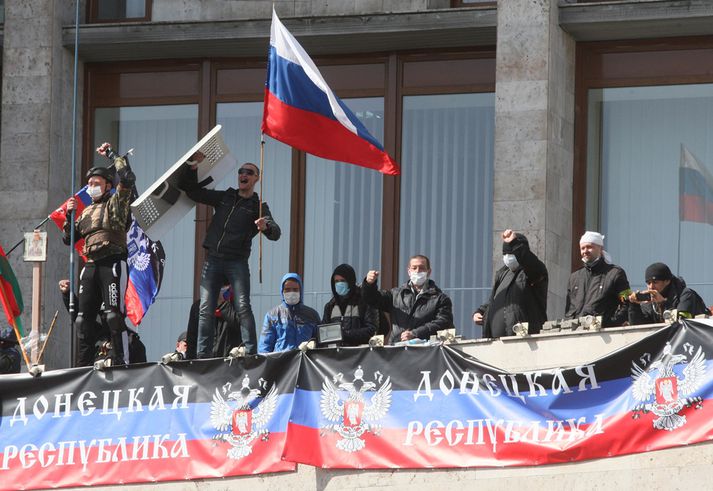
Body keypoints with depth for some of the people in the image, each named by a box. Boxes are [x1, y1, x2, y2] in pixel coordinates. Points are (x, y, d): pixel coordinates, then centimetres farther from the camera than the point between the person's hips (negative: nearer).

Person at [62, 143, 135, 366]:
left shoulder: (115, 203, 5)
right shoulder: (87, 211, 24)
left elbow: (127, 179, -12)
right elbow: (70, 239, 25)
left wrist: (112, 155, -4)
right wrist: (69, 216, 9)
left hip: (111, 264, -7)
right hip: (90, 266, 7)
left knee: (113, 314, -15)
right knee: (83, 317, 4)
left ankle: (118, 360, -16)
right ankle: (84, 363, 7)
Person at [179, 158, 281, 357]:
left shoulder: (258, 206, 8)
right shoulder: (223, 197, 19)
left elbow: (275, 233, -7)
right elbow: (191, 191, 22)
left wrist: (266, 227, -31)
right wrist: (192, 168, 6)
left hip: (237, 263, -3)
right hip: (213, 260, 3)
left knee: (243, 307, -15)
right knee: (206, 310, -2)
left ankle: (251, 353, -17)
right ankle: (203, 355, -1)